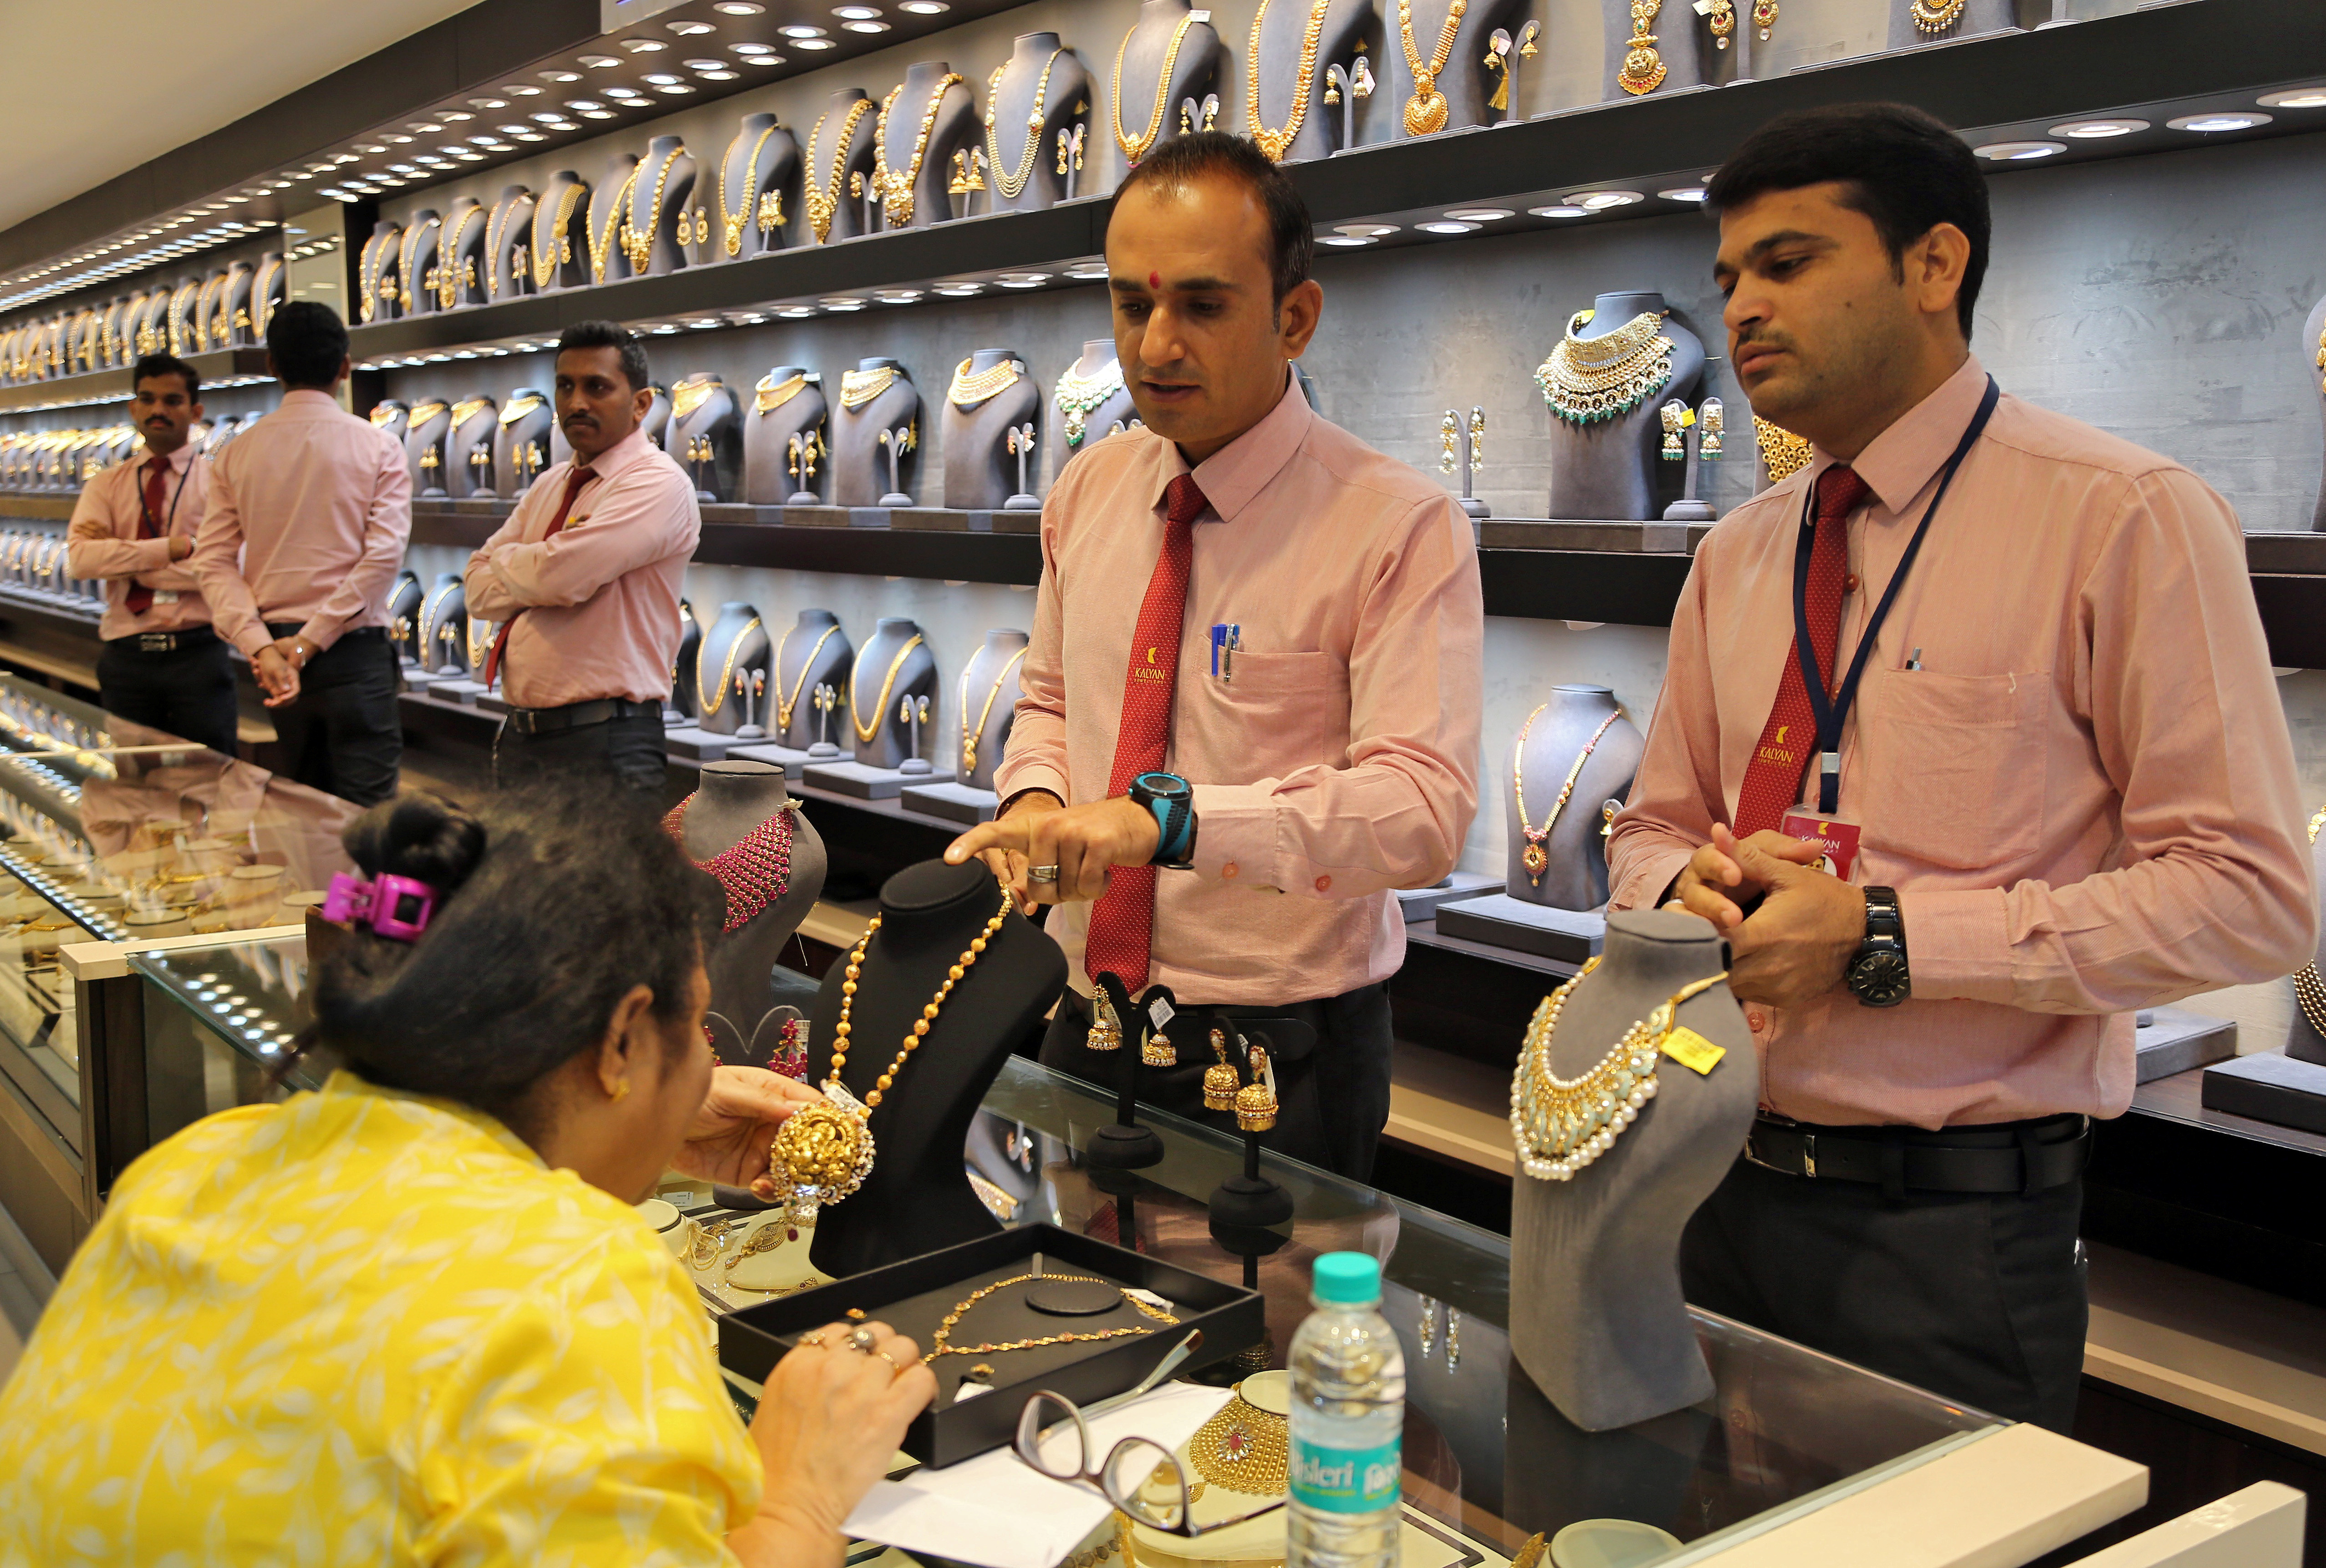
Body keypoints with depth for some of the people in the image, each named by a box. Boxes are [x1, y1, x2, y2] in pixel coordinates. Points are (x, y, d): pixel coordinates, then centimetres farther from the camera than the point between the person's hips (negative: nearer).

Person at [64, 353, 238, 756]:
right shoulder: (106, 486, 10)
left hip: (197, 656, -3)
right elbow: (80, 559, -8)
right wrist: (173, 548, -16)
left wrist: (121, 557, -10)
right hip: (126, 658, 3)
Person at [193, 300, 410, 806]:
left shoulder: (238, 454, 6)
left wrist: (260, 646, -10)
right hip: (355, 651, -4)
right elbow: (384, 555, -13)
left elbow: (215, 560, -2)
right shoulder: (378, 448, -3)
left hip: (274, 654, 4)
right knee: (363, 813, -3)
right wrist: (311, 642, -13)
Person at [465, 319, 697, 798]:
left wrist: (507, 561, -1)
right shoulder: (549, 486, 16)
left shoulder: (658, 484, -10)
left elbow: (562, 576, -21)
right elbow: (479, 591, 8)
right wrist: (538, 567, -9)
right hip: (520, 735, 8)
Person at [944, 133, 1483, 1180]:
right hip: (1086, 1023, 6)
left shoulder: (1400, 526, -15)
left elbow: (1423, 811, -24)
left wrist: (1166, 816, -35)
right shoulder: (1088, 492, 5)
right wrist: (1034, 797, -5)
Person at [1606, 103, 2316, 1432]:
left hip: (1956, 1227, -5)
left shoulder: (2123, 519, -9)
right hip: (1720, 1198, 6)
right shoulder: (1737, 559, 10)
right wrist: (1681, 892, -7)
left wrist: (1881, 937, -20)